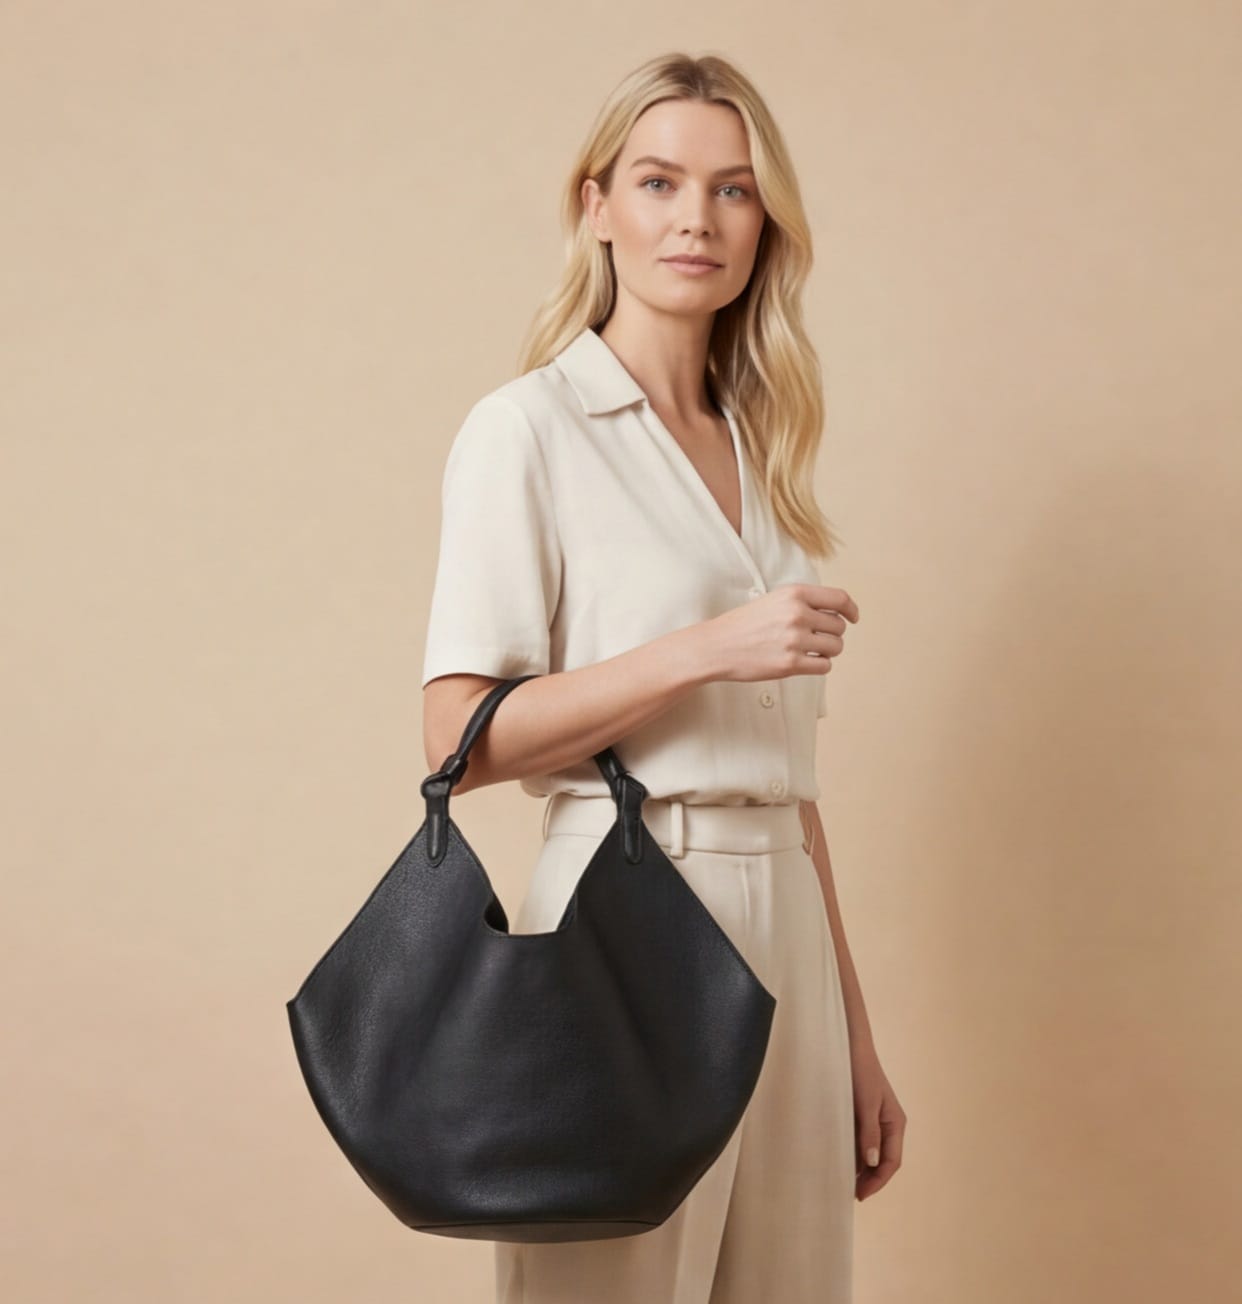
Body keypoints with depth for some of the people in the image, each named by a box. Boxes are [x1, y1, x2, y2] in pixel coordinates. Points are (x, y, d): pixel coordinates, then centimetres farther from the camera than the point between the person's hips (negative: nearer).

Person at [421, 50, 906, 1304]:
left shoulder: (758, 451, 15)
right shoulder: (528, 427, -4)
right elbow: (459, 737, -10)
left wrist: (858, 1037, 14)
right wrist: (704, 649, -17)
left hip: (785, 928, 6)